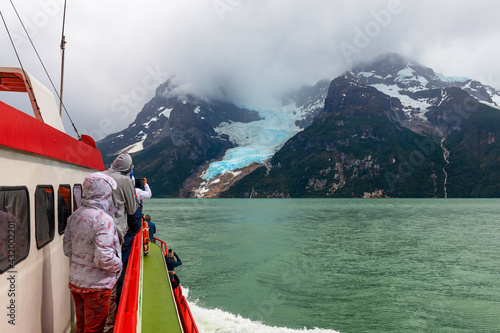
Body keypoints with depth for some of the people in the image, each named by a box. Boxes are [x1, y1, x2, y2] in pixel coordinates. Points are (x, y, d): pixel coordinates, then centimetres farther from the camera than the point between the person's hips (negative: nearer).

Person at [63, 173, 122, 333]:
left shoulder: (75, 215, 0)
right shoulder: (104, 220, -25)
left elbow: (67, 248, 7)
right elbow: (104, 258, -28)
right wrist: (118, 265, -9)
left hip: (75, 282, 7)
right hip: (96, 285, -7)